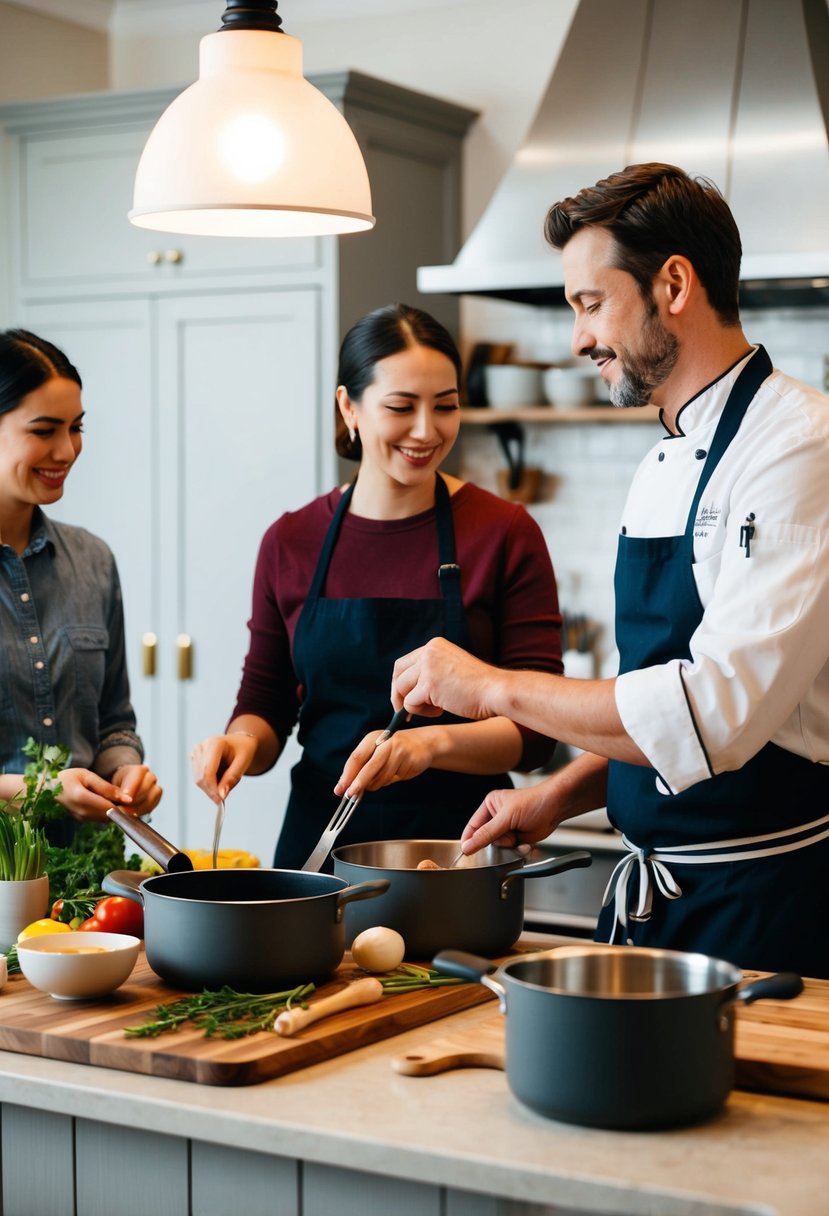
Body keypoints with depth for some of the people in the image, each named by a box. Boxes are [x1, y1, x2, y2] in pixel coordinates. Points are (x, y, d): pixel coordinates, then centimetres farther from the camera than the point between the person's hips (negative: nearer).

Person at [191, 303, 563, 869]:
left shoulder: (506, 533, -6)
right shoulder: (291, 541, 3)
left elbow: (535, 731, -9)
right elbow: (267, 706, 9)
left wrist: (434, 742, -26)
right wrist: (243, 741, -12)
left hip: (459, 843, -2)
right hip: (319, 837, 2)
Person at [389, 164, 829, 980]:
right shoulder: (663, 467, 12)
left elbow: (718, 711, -27)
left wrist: (493, 688, -20)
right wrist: (562, 794, 6)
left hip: (762, 907, -8)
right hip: (647, 900, 8)